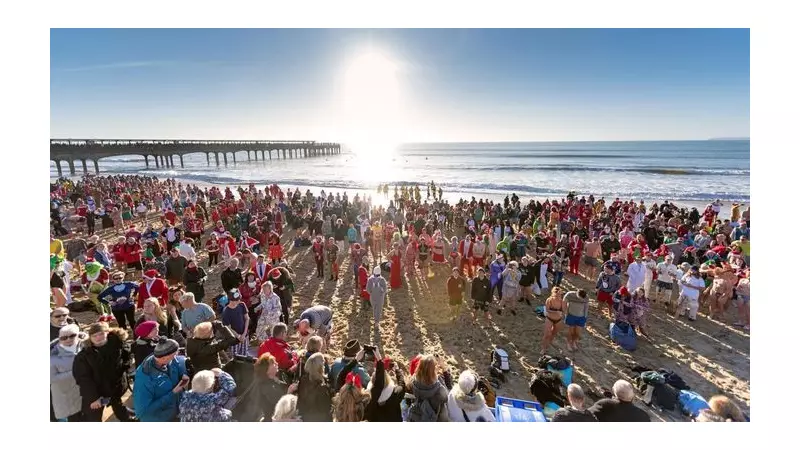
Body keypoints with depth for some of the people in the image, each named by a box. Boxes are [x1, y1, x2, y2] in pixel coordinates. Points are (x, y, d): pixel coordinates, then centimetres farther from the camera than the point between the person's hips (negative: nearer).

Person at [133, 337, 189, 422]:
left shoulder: (172, 361, -17)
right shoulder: (144, 378, -34)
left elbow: (184, 361, 5)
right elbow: (142, 411, -30)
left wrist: (184, 375, -15)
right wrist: (172, 394, -29)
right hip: (156, 420, -5)